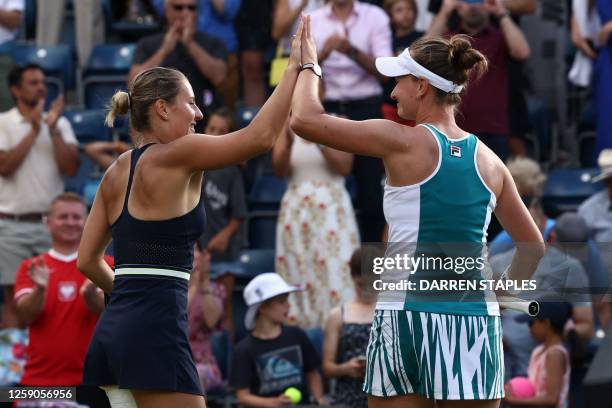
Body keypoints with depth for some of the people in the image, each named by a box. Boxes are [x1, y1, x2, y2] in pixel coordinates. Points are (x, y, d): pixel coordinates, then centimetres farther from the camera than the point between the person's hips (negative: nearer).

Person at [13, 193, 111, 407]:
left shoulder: (104, 265, 6)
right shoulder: (31, 267, 9)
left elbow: (104, 308, -11)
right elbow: (27, 314, -6)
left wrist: (89, 293, -35)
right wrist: (40, 289, -28)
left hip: (88, 381, -1)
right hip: (38, 381, 1)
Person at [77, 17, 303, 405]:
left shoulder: (116, 172, 16)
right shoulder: (174, 156, -7)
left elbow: (88, 260, 18)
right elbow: (261, 136, -13)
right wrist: (296, 67, -5)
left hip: (111, 328, 9)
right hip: (155, 330, -9)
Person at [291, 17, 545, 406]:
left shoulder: (404, 143, -4)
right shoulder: (488, 161, 10)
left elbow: (306, 119, -3)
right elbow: (533, 247, 17)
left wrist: (309, 65, 13)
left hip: (409, 316, -3)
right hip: (476, 320, 4)